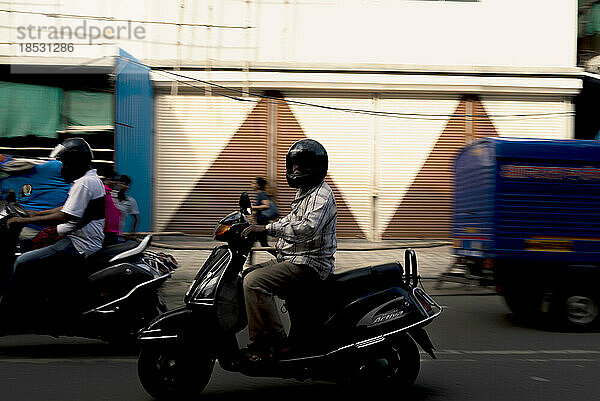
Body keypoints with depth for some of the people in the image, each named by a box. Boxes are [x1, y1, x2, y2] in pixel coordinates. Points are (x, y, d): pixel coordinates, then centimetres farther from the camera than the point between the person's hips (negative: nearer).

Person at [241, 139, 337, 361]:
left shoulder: (321, 196, -15)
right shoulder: (304, 193, 19)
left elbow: (307, 228, -33)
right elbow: (291, 220, 34)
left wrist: (268, 228, -35)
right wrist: (258, 228, 21)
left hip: (310, 264, -11)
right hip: (293, 259, 11)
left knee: (254, 282, -24)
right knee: (247, 274, 16)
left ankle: (275, 342, -21)